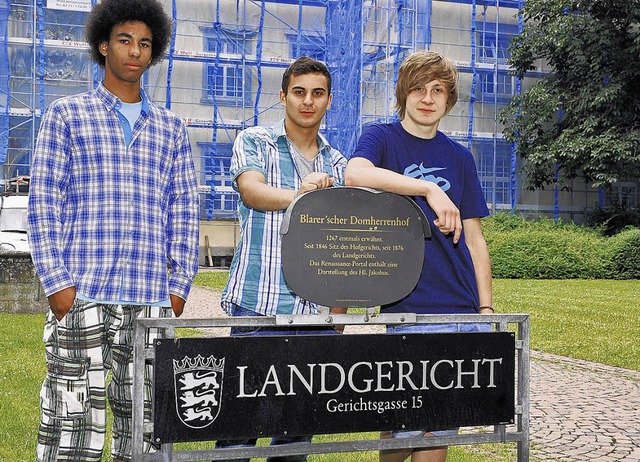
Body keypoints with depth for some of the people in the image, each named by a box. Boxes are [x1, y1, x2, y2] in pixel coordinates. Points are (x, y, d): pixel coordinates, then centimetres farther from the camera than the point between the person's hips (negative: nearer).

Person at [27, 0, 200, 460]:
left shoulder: (171, 128, 16)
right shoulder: (67, 115, 7)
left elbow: (185, 211, 14)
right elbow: (44, 201, 2)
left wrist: (179, 285, 5)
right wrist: (57, 282, -7)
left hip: (151, 299, 3)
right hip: (81, 293, -3)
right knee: (72, 406, -4)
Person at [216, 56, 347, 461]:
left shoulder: (337, 164, 17)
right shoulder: (254, 142, 6)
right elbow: (251, 189, -15)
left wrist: (339, 314, 10)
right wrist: (304, 195, -33)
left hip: (317, 311, 4)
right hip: (259, 305, -4)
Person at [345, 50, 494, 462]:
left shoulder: (459, 157, 14)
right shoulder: (381, 138, 3)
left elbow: (474, 239, 15)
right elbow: (356, 174, -22)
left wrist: (486, 308, 7)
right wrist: (429, 188, -29)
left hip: (460, 308, 4)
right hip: (403, 308, -3)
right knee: (400, 424, -2)